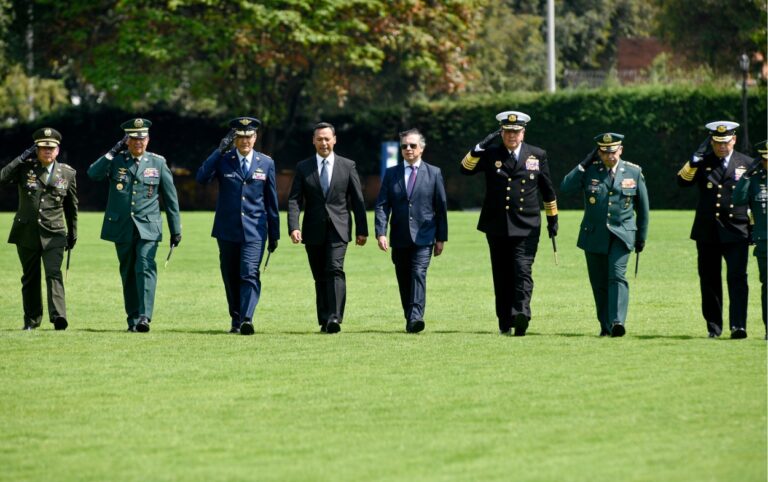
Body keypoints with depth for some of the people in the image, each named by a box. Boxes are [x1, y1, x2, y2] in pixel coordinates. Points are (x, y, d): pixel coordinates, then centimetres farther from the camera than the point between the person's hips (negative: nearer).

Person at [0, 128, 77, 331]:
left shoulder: (67, 173, 4)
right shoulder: (25, 168, 1)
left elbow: (71, 206, 13)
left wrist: (72, 233, 17)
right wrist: (22, 159, -15)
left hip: (53, 234, -1)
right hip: (26, 233, 1)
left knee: (53, 274, -17)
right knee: (30, 278, 10)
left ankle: (58, 316, -27)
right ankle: (32, 320, 22)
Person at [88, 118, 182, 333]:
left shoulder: (158, 163, 4)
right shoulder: (116, 161, 5)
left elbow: (171, 198, 8)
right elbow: (93, 174, -12)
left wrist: (176, 230, 8)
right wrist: (114, 152, -12)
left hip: (148, 227, -2)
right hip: (121, 227, 2)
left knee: (145, 268, -17)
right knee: (128, 273, 8)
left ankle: (144, 317, -24)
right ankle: (133, 319, 15)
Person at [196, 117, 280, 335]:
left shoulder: (266, 163, 7)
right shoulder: (223, 160, 4)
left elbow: (271, 200, 10)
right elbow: (202, 178, -14)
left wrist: (274, 234, 10)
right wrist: (220, 150, -18)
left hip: (254, 231, -1)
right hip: (227, 230, 2)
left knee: (250, 275, -17)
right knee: (231, 278, 8)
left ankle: (247, 319, -26)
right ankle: (236, 320, 20)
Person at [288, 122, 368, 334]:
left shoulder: (347, 166, 6)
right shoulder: (303, 167, 6)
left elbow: (357, 200, 8)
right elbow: (294, 200, -1)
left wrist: (362, 229, 4)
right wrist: (293, 227, -15)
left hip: (338, 228, -2)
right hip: (313, 230, 2)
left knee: (335, 269, -18)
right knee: (320, 276, 5)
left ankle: (335, 318, -26)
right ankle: (324, 321, 10)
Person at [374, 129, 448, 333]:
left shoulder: (433, 173, 6)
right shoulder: (391, 174, 9)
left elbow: (441, 207, 7)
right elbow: (382, 205, 2)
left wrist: (441, 238, 2)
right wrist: (381, 233, -11)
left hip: (423, 236, -3)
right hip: (400, 238, 3)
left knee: (418, 274, -18)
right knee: (404, 280, 7)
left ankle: (416, 317, -28)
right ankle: (409, 320, 16)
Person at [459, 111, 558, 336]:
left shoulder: (537, 155, 8)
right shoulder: (491, 155, 7)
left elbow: (547, 190, 16)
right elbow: (466, 168, -4)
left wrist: (552, 218, 18)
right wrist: (480, 148, -16)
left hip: (527, 226, -2)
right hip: (497, 227, 2)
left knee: (523, 270, -17)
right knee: (502, 275, 6)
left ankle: (521, 313, -30)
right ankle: (505, 322, 12)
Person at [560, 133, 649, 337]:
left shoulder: (633, 172, 2)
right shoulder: (589, 171, 1)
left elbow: (642, 206, 11)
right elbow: (565, 188, -11)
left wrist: (642, 236, 12)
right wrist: (583, 165, -13)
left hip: (621, 235, -2)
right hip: (594, 235, 2)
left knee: (617, 276, -18)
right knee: (599, 282, 5)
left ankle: (617, 321, -28)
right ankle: (605, 326, 14)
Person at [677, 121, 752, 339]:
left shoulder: (746, 164, 7)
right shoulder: (703, 163, 7)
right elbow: (683, 182, -7)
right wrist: (693, 161, -20)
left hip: (736, 231, -2)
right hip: (707, 231, 2)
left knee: (737, 278, -13)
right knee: (709, 280, 6)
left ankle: (738, 325, -17)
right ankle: (714, 327, 15)